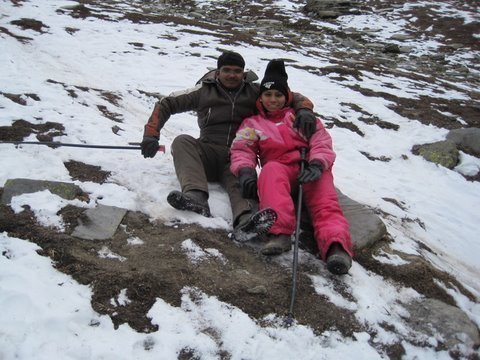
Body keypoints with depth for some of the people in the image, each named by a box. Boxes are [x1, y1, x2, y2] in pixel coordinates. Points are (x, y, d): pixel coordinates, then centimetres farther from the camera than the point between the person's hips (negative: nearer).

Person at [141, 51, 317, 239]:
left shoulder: (255, 92, 13)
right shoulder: (204, 91, 11)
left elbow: (292, 97, 11)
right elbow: (166, 104, 11)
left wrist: (304, 109, -14)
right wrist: (151, 135, -2)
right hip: (208, 152, 1)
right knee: (182, 141, -27)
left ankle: (246, 219, -67)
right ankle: (196, 197, -50)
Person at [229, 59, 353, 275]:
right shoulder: (252, 123, 26)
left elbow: (321, 141, 8)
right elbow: (242, 149, 8)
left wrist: (317, 165, -15)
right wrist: (245, 170, -16)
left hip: (310, 168, 1)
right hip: (279, 167, 0)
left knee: (324, 201, -31)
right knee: (271, 170, -37)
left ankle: (336, 246, -56)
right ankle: (280, 232, -55)